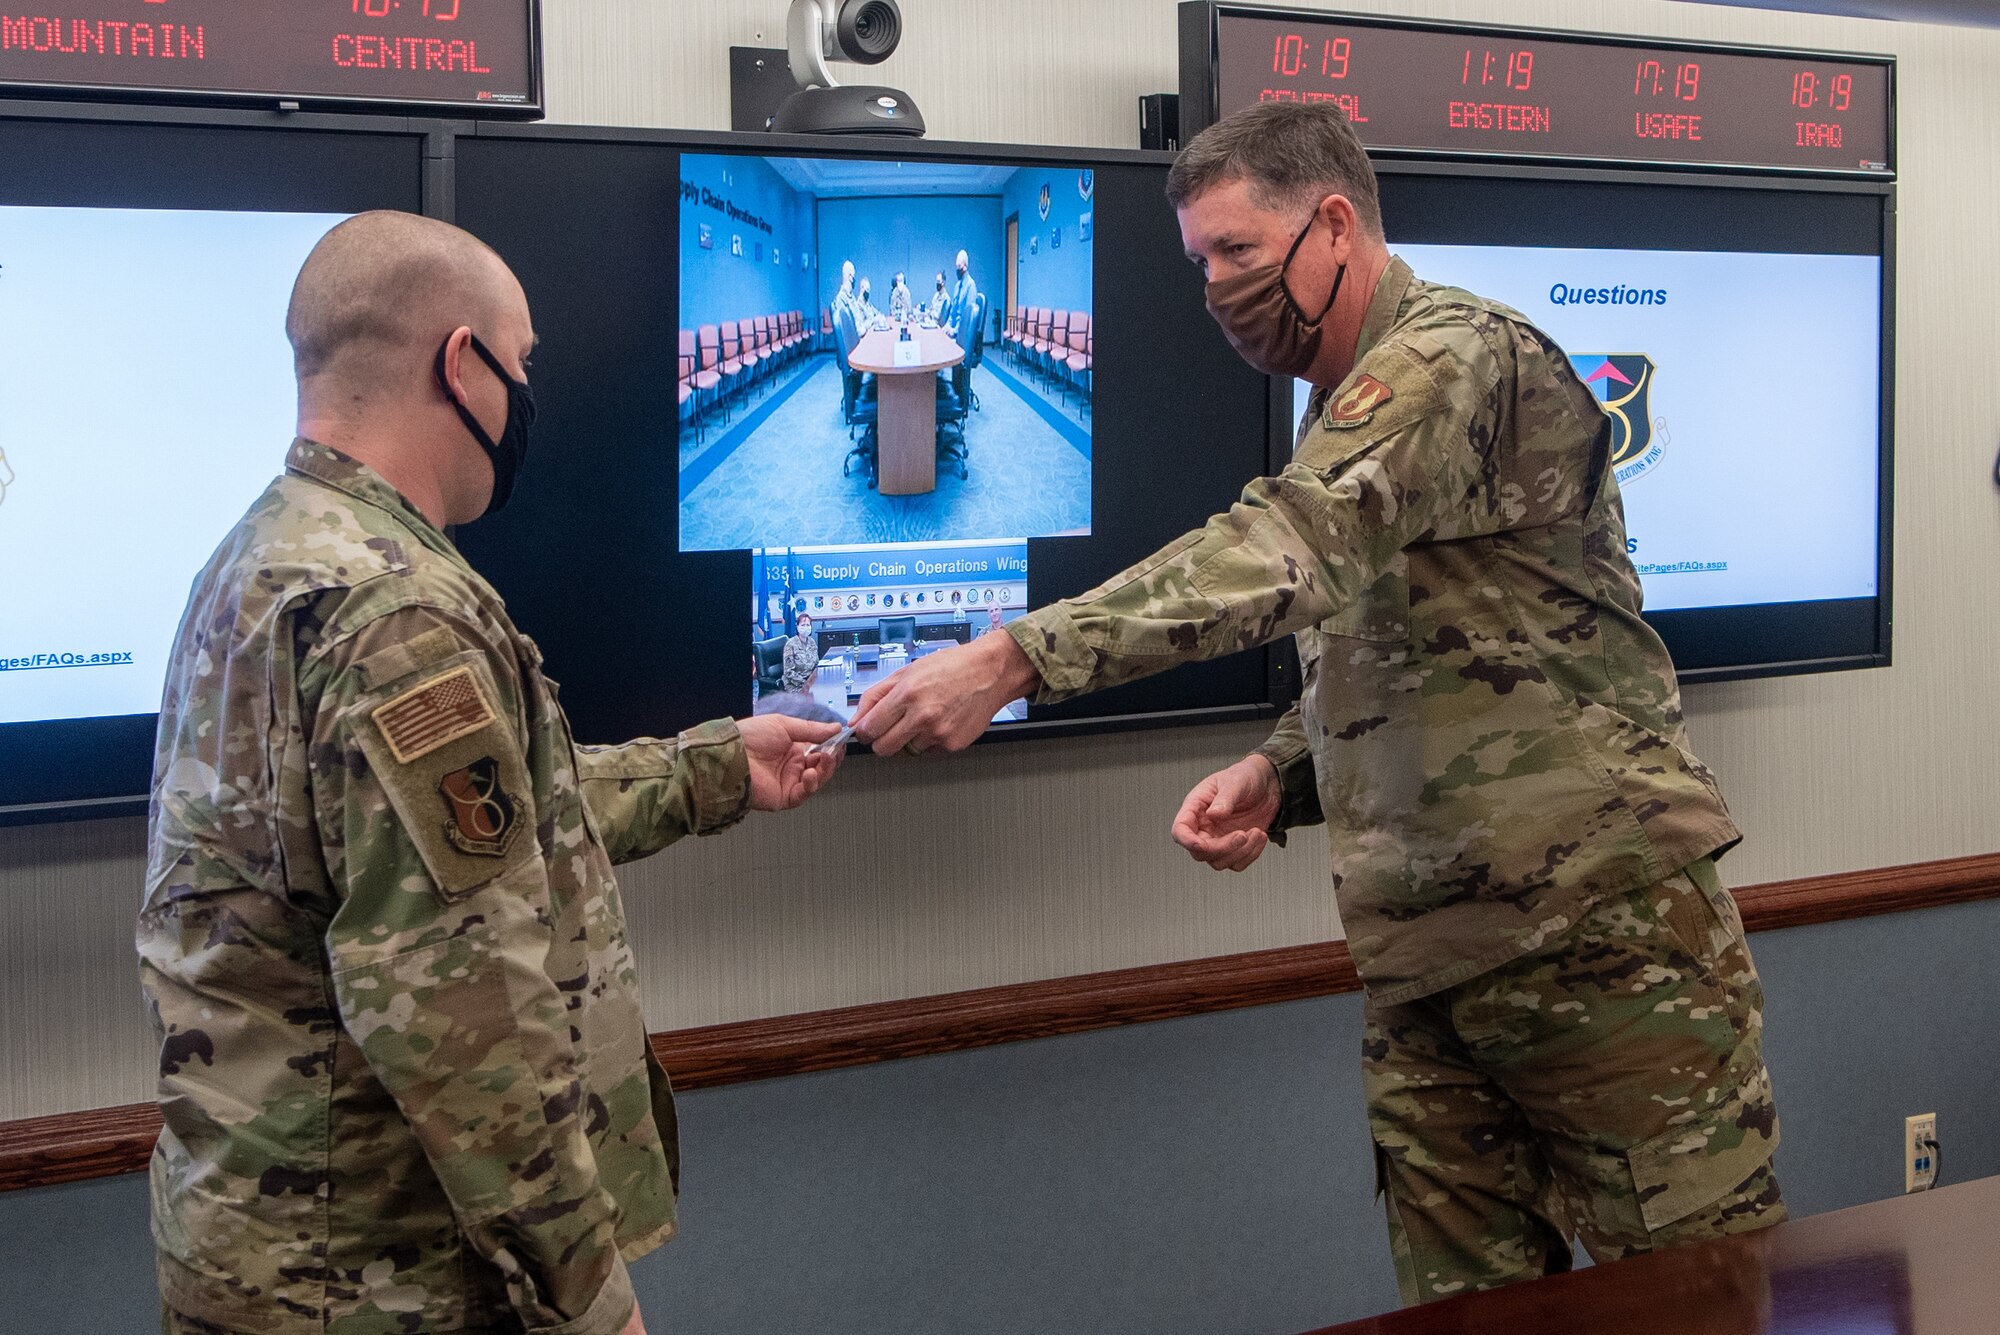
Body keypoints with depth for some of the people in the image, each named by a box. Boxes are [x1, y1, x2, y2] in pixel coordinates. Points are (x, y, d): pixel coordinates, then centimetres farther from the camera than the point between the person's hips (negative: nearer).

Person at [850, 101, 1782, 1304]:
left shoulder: (1453, 351, -11)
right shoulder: (1351, 412, 19)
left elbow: (1291, 551, -28)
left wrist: (1013, 660, -34)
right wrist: (1277, 777, 5)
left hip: (1598, 913, -9)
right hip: (1428, 954, 9)